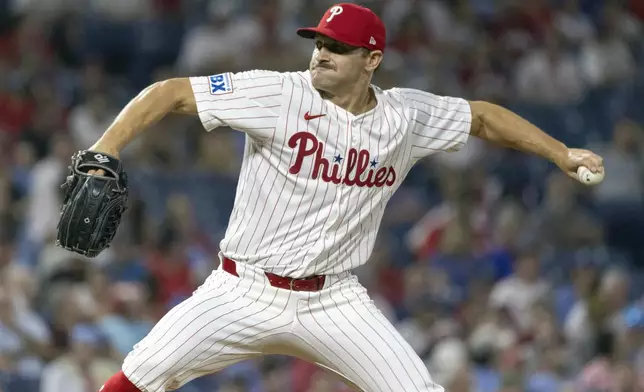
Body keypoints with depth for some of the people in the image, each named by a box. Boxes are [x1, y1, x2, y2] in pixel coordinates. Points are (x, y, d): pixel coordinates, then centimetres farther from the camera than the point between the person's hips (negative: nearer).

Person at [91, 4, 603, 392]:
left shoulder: (406, 116, 0)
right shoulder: (278, 95, -13)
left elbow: (483, 118, 17)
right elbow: (171, 93, -15)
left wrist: (564, 155, 14)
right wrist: (101, 156, -26)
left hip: (334, 302, 3)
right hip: (245, 292, -3)